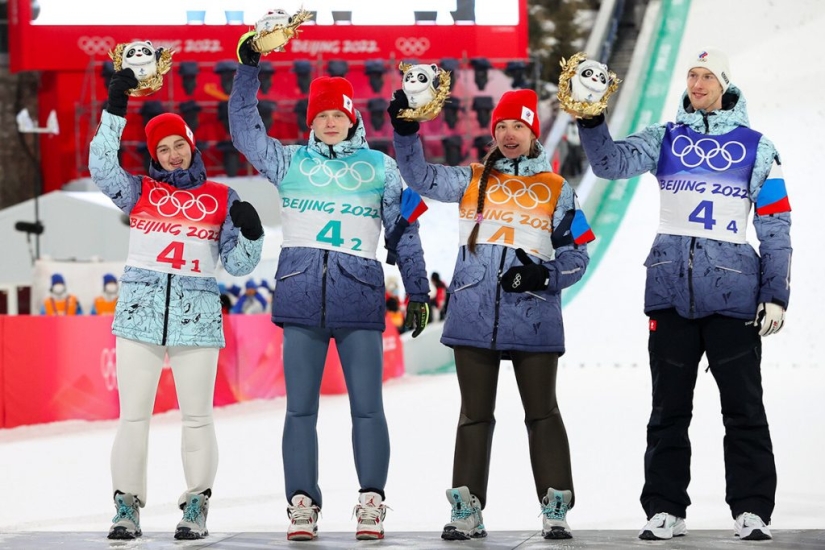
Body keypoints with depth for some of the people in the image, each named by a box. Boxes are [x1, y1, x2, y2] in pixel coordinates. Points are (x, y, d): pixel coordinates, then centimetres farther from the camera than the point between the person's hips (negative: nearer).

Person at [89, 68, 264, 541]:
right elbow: (102, 165, -6)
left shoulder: (221, 198, 9)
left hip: (197, 317, 0)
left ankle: (197, 509, 10)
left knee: (197, 417, 2)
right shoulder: (139, 192, 11)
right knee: (133, 415, 0)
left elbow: (238, 264, 10)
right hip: (141, 311, 0)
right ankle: (128, 507, 7)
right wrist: (116, 110, -11)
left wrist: (251, 233, -10)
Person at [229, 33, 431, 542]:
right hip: (301, 292, 1)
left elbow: (404, 232, 13)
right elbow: (245, 130, 10)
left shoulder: (380, 168, 10)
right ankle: (303, 504, 4)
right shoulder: (290, 162, 13)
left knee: (367, 406, -4)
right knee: (300, 407, 1)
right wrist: (248, 68, 5)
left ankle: (372, 503, 1)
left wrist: (418, 291, 10)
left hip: (360, 295, -1)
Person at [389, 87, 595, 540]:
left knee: (542, 413, 1)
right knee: (475, 414, 7)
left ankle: (556, 510, 5)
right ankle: (467, 511, 10)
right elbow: (420, 176, 6)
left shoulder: (556, 189, 8)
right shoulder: (472, 180, 13)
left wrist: (544, 275, -12)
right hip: (473, 319, 2)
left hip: (533, 320, -2)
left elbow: (576, 256, 6)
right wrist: (405, 131, -8)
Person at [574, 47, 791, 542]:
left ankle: (752, 510, 6)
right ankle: (665, 510, 11)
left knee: (744, 406, 1)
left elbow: (776, 227, 5)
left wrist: (776, 295, -2)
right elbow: (612, 163, -7)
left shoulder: (756, 148, 5)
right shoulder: (665, 140, 9)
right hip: (671, 287, 2)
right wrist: (591, 121, -25)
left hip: (732, 291, -2)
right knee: (669, 407, 6)